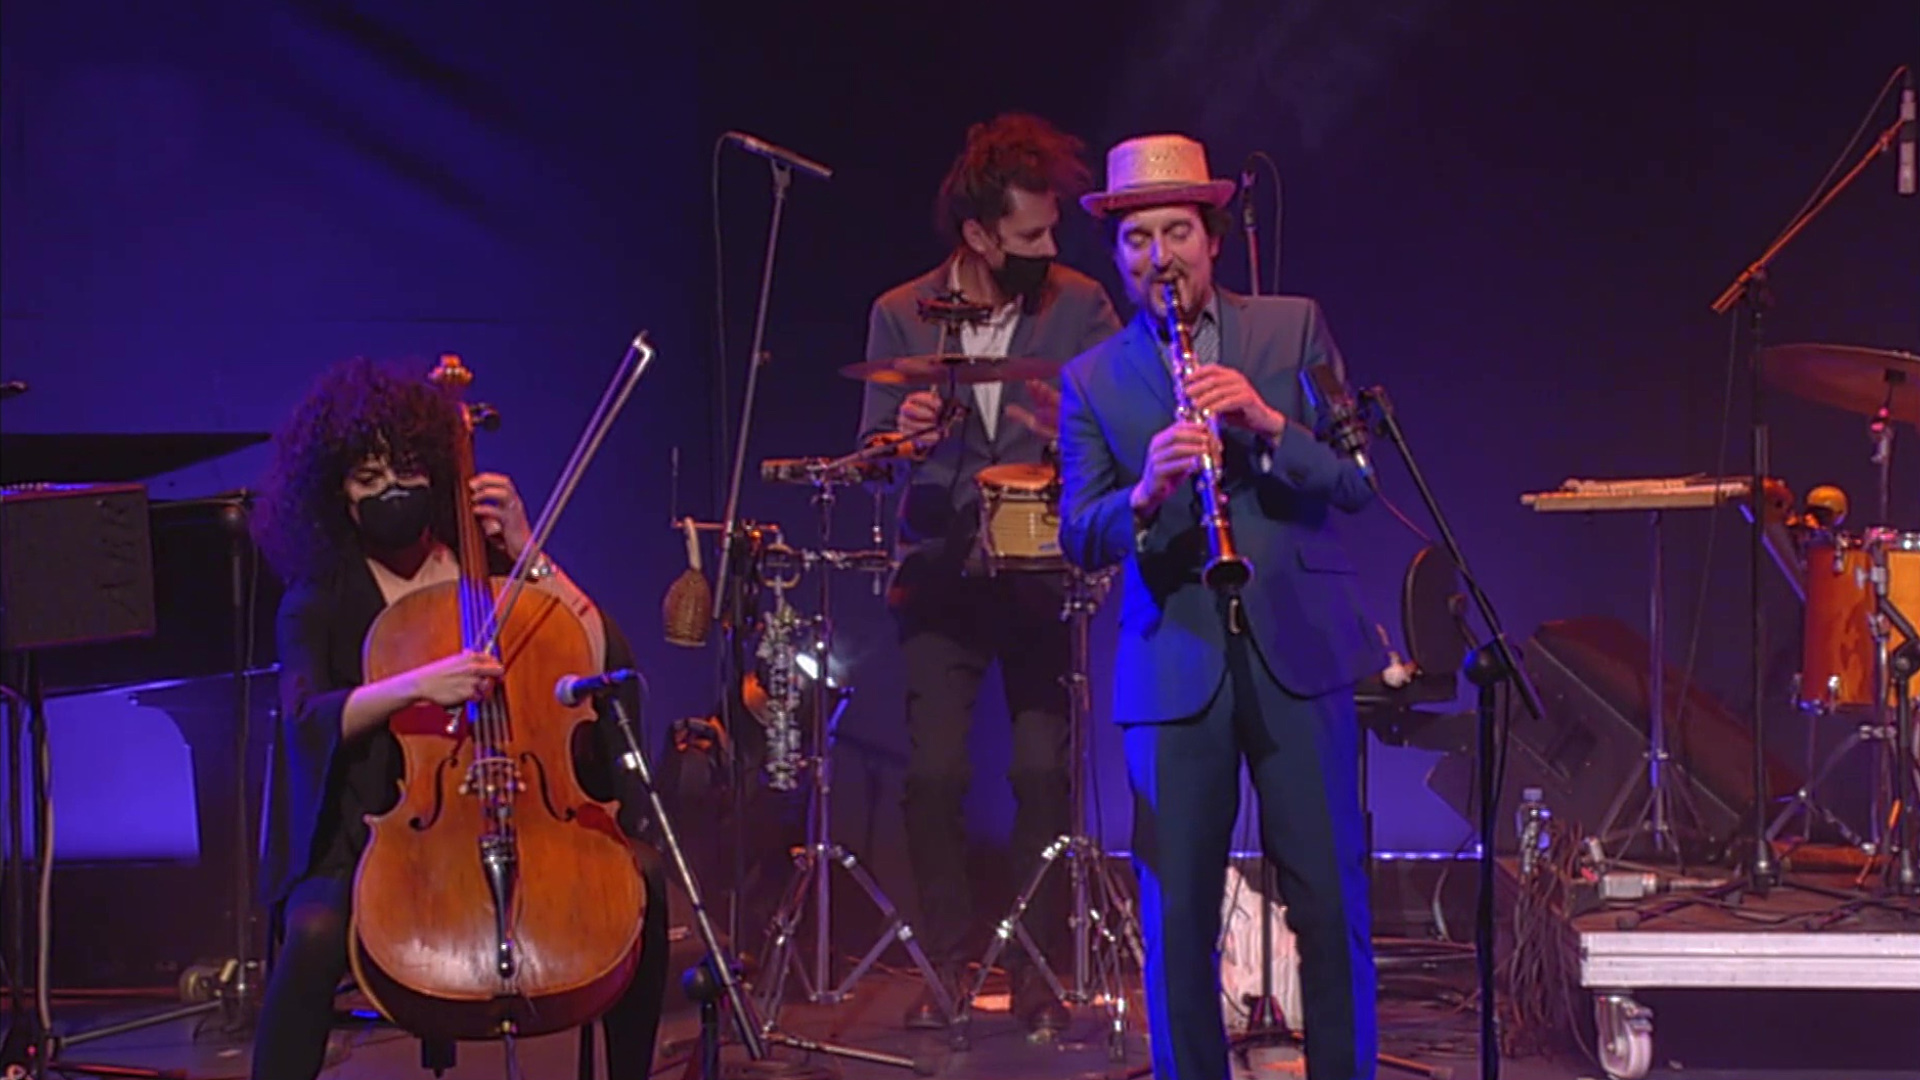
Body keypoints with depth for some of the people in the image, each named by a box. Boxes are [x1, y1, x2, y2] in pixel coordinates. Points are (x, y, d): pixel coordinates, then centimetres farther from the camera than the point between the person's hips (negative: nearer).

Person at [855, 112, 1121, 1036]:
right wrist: (901, 435, -16)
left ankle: (1036, 972, 8)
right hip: (940, 575, 1)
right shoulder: (899, 316, 2)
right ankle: (945, 967, 9)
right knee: (934, 772, -6)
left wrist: (1073, 429, -25)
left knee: (1043, 771, -5)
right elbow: (874, 447, 6)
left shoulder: (1080, 307, -1)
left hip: (1045, 573, -1)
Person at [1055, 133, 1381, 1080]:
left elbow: (1356, 479, 0)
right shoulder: (1091, 380, 8)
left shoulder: (1293, 329, 8)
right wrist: (1145, 494, -22)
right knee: (1176, 914, 1)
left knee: (1329, 900, 3)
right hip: (1172, 670, 0)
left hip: (1298, 651, 0)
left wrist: (1267, 422, -17)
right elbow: (1078, 539, -1)